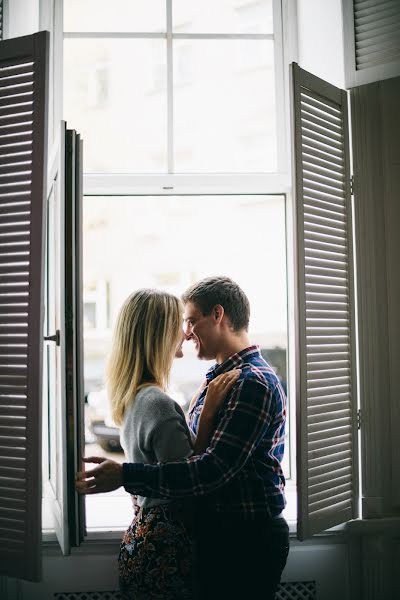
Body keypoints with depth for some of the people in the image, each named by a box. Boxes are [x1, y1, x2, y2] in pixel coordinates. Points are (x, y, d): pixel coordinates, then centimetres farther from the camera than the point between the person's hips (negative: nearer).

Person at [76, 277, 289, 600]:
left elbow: (215, 469, -27)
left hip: (247, 539, -9)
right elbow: (194, 453, 19)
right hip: (216, 532, 9)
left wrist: (126, 476, -27)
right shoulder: (221, 378, 14)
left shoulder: (253, 382, -19)